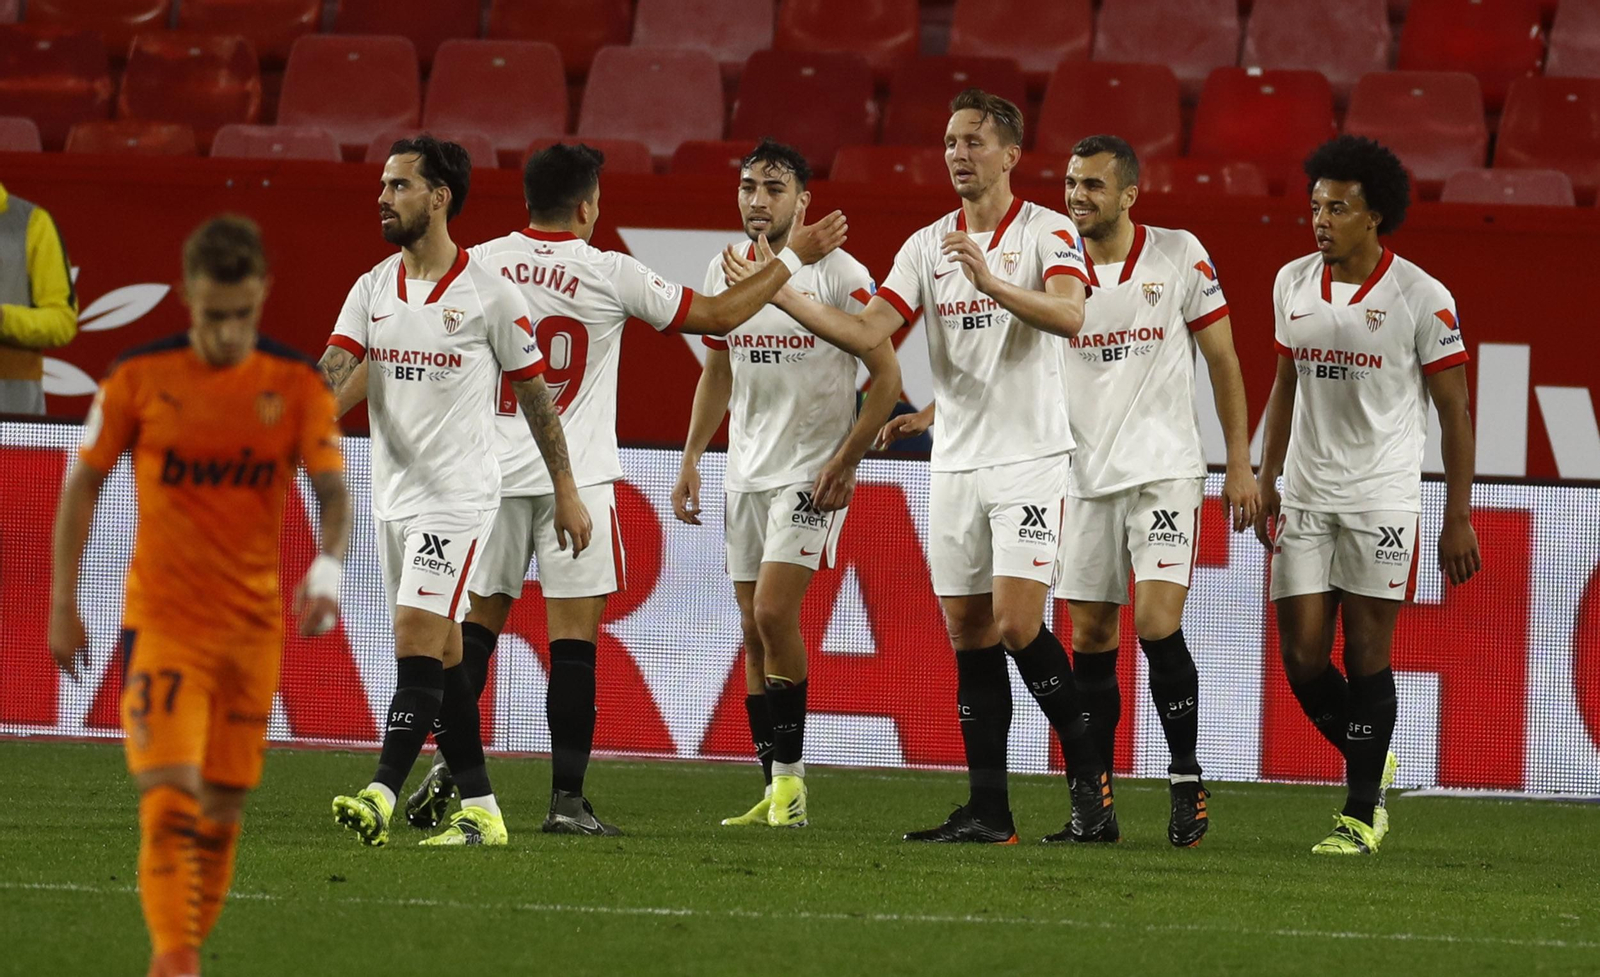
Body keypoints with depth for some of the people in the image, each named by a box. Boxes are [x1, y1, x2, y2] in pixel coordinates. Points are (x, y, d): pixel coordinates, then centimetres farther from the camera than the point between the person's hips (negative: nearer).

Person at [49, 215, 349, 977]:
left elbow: (332, 492, -9)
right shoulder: (139, 377, -5)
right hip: (161, 620, -3)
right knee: (170, 800, -17)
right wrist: (63, 605, 2)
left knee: (222, 812, 8)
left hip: (253, 625, 3)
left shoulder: (297, 384, -2)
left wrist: (327, 566, -31)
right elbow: (83, 484, 4)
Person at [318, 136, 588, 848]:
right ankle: (480, 810, 16)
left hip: (457, 495, -6)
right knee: (441, 656, 10)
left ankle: (382, 796, -26)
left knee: (417, 642, -17)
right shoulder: (372, 289, 8)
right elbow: (335, 368, -6)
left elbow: (535, 393, 1)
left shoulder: (489, 295, -6)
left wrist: (565, 491, 4)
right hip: (394, 496, 6)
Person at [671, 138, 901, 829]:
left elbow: (886, 377, -8)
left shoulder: (837, 274, -10)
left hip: (813, 470, -6)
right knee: (754, 629, 6)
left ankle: (790, 774, -5)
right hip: (745, 472, 6)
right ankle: (775, 792, 11)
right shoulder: (724, 273, 8)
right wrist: (690, 457, 12)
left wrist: (844, 462, -15)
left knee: (773, 612, -17)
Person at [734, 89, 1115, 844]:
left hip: (1030, 457, -6)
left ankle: (1088, 775, 0)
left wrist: (992, 283, -37)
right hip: (956, 463, 6)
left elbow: (1070, 315, -23)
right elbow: (867, 333, 3)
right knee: (970, 636, 3)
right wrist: (782, 295, -8)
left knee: (1016, 625, -14)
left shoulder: (1048, 233, -5)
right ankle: (988, 810, 5)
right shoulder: (927, 246, 11)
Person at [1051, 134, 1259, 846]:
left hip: (1164, 468, -3)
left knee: (1157, 623, -16)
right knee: (1090, 638, 4)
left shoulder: (1179, 255, -3)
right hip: (1086, 476, 3)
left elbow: (1223, 359, 2)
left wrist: (1240, 463, -1)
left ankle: (1187, 782, -5)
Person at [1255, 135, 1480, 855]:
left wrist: (1458, 518, -7)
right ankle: (1370, 762, 24)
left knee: (1366, 654, -4)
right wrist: (1265, 480, 16)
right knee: (1302, 656, -1)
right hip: (1305, 497, 5)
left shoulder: (1421, 298, -8)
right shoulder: (1293, 284, 7)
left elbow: (1453, 411, -4)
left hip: (1381, 498, -5)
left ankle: (1362, 811, 4)